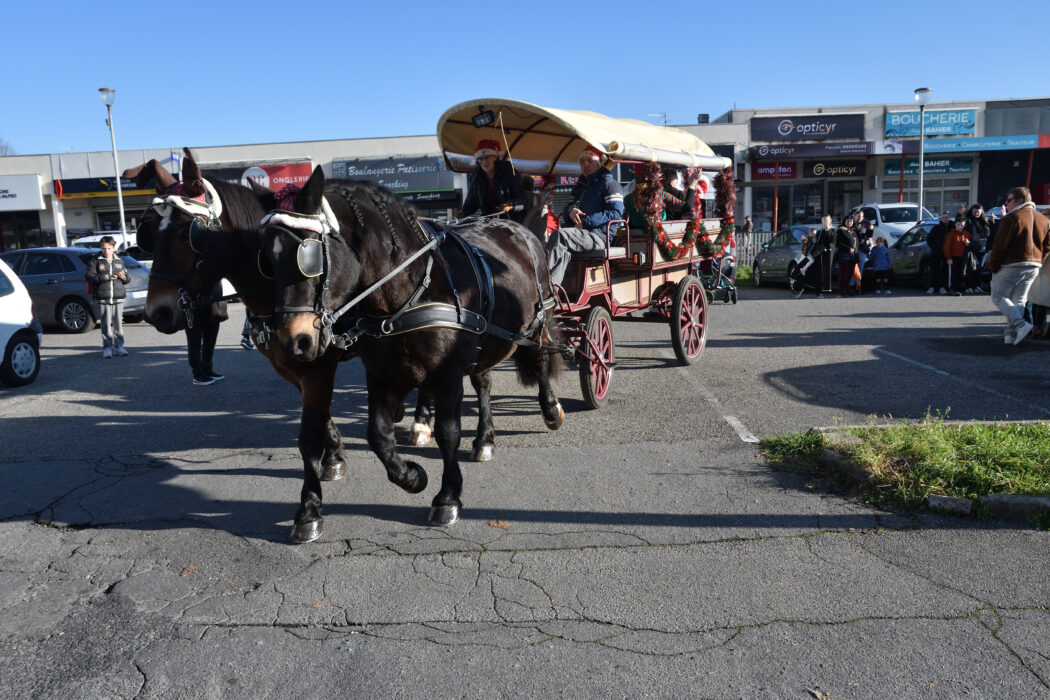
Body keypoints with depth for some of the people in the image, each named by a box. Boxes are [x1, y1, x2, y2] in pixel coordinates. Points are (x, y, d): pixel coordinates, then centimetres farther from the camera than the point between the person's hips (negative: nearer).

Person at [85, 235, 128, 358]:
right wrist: (106, 277, -15)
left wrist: (124, 277, -7)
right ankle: (108, 347, 4)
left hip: (118, 297, 2)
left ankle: (119, 346, 11)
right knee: (106, 323, -2)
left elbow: (127, 279, 17)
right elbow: (89, 276, -5)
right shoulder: (96, 261, 4)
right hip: (103, 298, -2)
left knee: (118, 322, 4)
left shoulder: (119, 261, 13)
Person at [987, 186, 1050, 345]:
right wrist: (1037, 261, 18)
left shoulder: (1011, 218, -11)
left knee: (998, 297, 2)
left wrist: (992, 266, -5)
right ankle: (1011, 334, 8)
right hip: (1034, 266, 7)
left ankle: (1021, 325, -13)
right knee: (1019, 300, 12)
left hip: (1012, 265, -7)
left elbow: (1000, 245, -13)